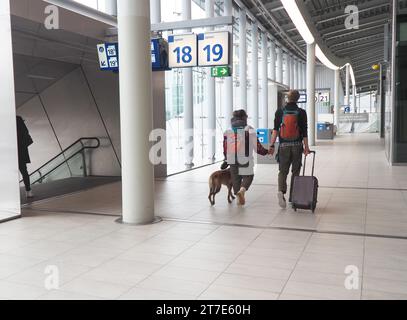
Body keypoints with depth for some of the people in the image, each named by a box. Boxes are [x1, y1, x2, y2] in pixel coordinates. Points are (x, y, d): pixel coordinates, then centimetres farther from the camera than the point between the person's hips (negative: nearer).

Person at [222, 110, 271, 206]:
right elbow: (257, 146, -2)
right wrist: (266, 152, 14)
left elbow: (225, 147, 8)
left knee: (235, 177, 14)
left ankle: (239, 198, 15)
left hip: (232, 159, 3)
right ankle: (242, 189, -17)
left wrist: (226, 159, 19)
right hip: (246, 159, -3)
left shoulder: (228, 131, 5)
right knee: (248, 176, 10)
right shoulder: (249, 130, -4)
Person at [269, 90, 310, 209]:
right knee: (295, 171, 11)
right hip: (297, 146, 0)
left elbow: (275, 130, -4)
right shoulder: (301, 112, -3)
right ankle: (292, 198, 15)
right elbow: (304, 132, -3)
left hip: (284, 146, 1)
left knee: (283, 171, 8)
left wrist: (272, 145, -2)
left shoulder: (280, 112, 0)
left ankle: (281, 191, -18)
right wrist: (306, 146, 4)